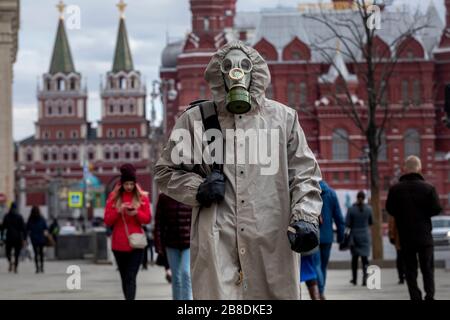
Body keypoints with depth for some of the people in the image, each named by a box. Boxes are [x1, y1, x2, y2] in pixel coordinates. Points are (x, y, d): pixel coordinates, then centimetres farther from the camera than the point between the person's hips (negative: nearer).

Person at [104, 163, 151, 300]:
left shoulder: (142, 196, 3)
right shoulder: (113, 197, 4)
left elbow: (147, 219, 3)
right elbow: (107, 221, 2)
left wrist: (136, 213, -16)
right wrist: (118, 211, -15)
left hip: (136, 243, -2)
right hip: (119, 244, 2)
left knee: (131, 277, -12)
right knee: (124, 277, 11)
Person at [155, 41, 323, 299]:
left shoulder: (283, 118, 12)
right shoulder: (196, 119, 11)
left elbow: (304, 174, 11)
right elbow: (166, 171, 19)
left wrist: (305, 218, -5)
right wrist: (198, 188, 0)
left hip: (272, 243, 1)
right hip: (217, 243, -1)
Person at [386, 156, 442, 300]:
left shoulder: (395, 189, -6)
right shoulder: (428, 188, -9)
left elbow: (390, 210, 0)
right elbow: (436, 209, -8)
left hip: (405, 236, 1)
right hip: (424, 235, -1)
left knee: (410, 269, 8)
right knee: (428, 268, 9)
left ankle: (415, 296, 3)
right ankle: (430, 295, -4)